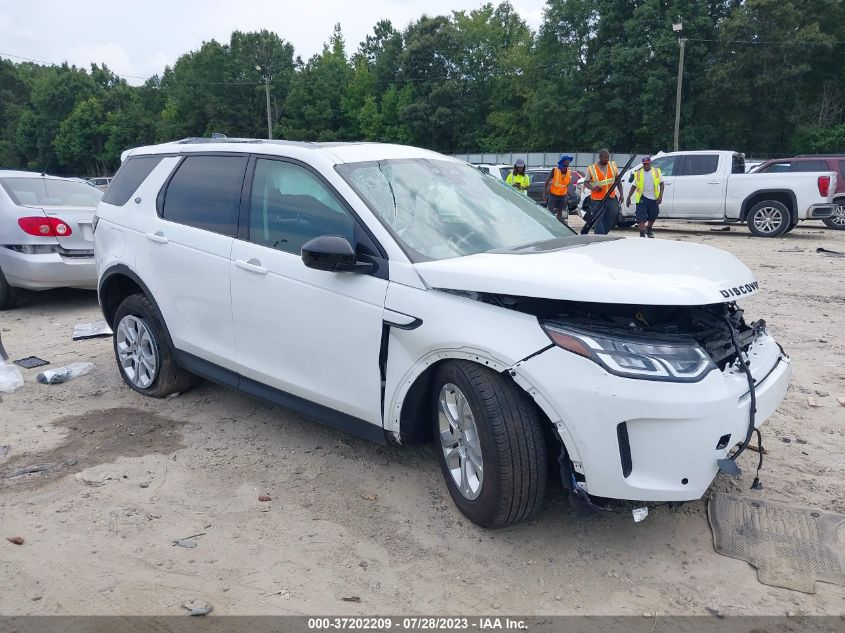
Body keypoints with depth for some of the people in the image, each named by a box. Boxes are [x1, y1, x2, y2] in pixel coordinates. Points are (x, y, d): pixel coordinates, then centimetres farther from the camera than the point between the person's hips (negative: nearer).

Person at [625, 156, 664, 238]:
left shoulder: (657, 172, 3)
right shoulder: (638, 174, 2)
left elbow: (661, 184, 5)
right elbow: (634, 186, 7)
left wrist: (660, 196, -6)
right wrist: (628, 198, 2)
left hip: (654, 198, 2)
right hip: (642, 198, -2)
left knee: (653, 216, 14)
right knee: (641, 216, -10)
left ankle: (649, 229, 38)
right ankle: (642, 233, -5)